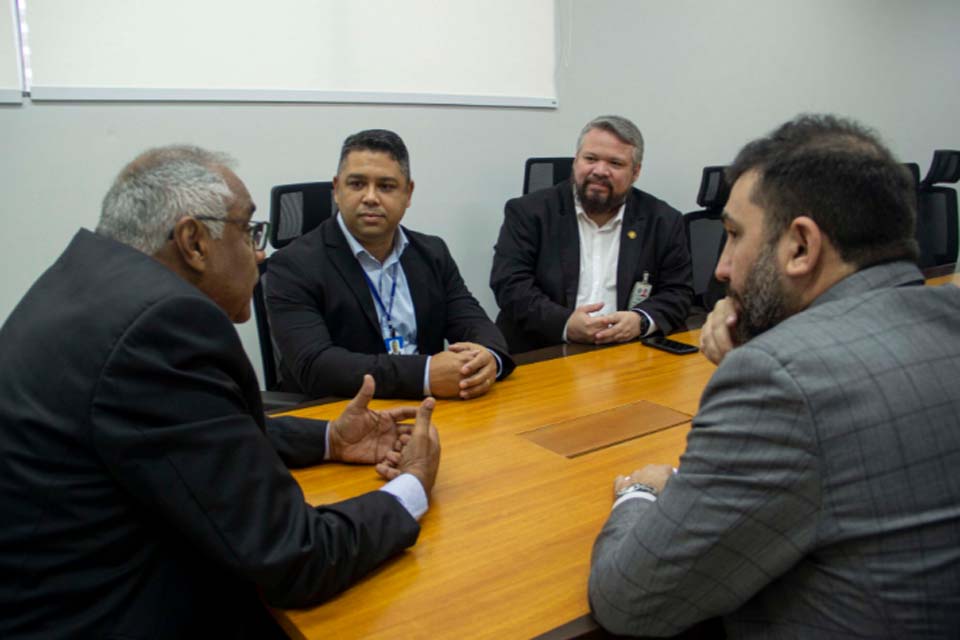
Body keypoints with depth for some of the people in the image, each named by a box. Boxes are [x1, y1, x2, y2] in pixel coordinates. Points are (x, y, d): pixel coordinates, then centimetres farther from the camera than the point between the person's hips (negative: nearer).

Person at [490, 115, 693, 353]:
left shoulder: (664, 220, 9)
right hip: (541, 355, -2)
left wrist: (642, 320, -13)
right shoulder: (528, 212, 2)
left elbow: (678, 291, 8)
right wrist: (565, 324, -20)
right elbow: (510, 285, -6)